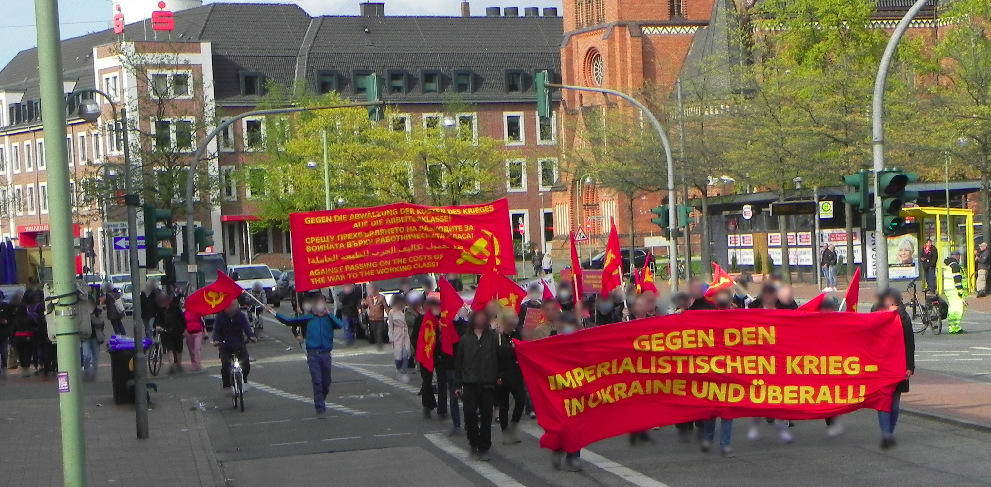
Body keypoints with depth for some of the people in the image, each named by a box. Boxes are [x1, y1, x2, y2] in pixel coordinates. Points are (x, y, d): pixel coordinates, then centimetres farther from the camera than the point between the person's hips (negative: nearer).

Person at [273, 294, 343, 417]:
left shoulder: (329, 318, 8)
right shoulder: (308, 318, 7)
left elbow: (340, 325, -12)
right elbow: (289, 321, 5)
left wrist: (329, 313, -6)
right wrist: (275, 314, -1)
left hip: (326, 354, 2)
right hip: (313, 354, -2)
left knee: (326, 382, 10)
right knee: (317, 381, -9)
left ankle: (320, 402, 34)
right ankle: (320, 409, -6)